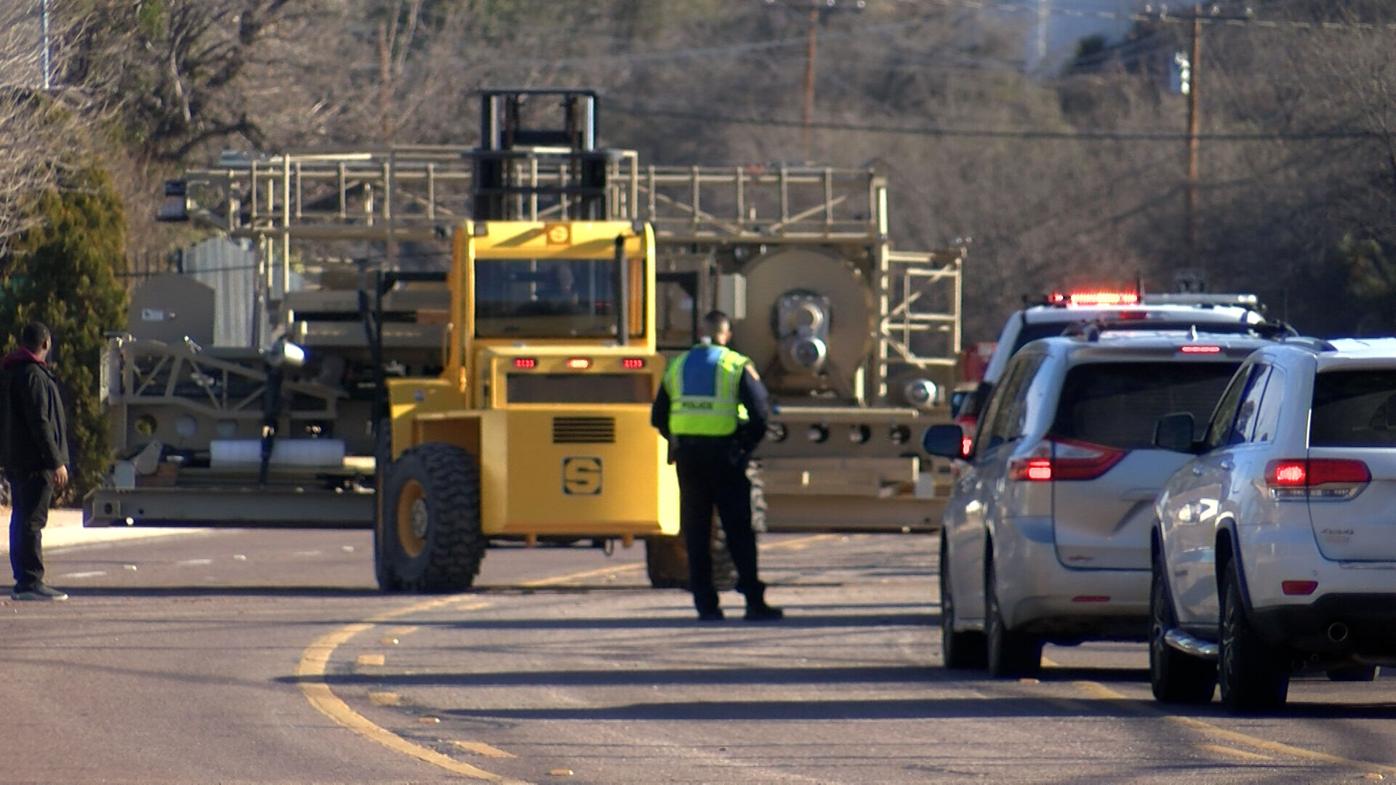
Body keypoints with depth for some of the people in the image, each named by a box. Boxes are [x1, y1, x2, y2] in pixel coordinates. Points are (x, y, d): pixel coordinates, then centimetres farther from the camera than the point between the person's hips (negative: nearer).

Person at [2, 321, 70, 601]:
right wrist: (56, 462, -17)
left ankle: (24, 581, 15)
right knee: (32, 520, -10)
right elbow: (40, 423, -19)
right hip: (35, 463, -10)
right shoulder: (34, 376, -15)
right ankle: (30, 581, -13)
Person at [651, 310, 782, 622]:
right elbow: (760, 413, -9)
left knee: (696, 533, 7)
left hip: (687, 456, 3)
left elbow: (658, 417, 13)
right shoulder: (738, 366, -3)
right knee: (739, 531, 0)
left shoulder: (677, 367, 10)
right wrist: (745, 446, 4)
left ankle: (705, 604, 3)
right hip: (724, 454, -3)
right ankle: (754, 601, -5)